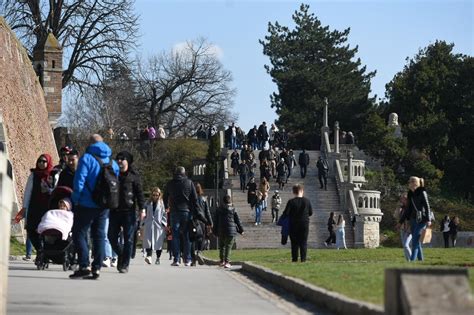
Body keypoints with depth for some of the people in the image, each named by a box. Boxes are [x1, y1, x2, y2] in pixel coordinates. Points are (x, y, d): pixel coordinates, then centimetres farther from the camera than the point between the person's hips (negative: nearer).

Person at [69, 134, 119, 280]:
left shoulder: (87, 158, -9)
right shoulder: (112, 162, 11)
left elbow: (79, 181, -15)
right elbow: (115, 183, 13)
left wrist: (76, 199, -7)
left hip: (87, 204, -6)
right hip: (104, 206, 6)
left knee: (79, 233, 1)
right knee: (99, 235, 10)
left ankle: (84, 266, -10)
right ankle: (96, 268, 7)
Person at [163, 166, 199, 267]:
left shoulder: (170, 183, 6)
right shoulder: (189, 182, 2)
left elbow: (165, 197, 14)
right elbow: (195, 198, 1)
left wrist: (166, 207, 29)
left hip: (174, 212, 0)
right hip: (187, 211, 0)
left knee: (175, 236, 2)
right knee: (187, 236, 5)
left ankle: (176, 259, -4)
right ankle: (187, 260, 4)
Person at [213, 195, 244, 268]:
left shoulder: (219, 210, 6)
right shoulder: (233, 210, -2)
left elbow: (216, 221, 9)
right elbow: (237, 220, 3)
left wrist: (215, 231, 16)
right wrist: (241, 230, 12)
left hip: (221, 232, 3)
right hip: (231, 231, -3)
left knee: (221, 246, 15)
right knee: (228, 246, -2)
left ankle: (222, 261, 18)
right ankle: (227, 262, -9)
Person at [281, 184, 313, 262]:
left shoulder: (291, 202, -10)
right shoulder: (307, 201, -3)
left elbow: (286, 213, -11)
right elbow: (311, 213, 3)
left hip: (294, 224, -1)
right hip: (304, 224, 1)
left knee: (294, 242, 7)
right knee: (303, 242, 7)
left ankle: (294, 258, 5)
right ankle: (303, 258, 2)